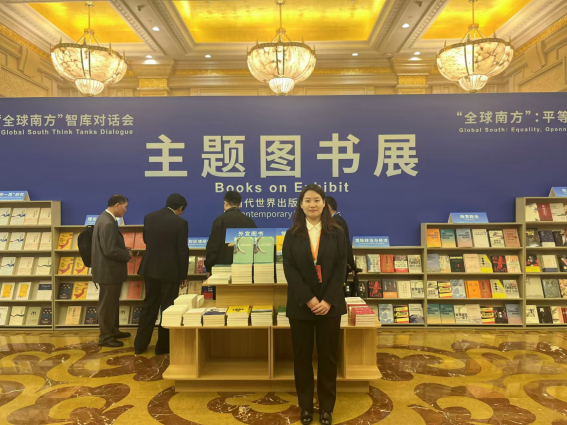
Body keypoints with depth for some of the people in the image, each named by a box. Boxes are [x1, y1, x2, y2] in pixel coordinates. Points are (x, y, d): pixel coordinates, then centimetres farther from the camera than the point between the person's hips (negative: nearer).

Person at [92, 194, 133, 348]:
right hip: (108, 271, -11)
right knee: (107, 304, 3)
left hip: (110, 269, 11)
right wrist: (127, 254, -13)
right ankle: (105, 337, 16)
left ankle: (113, 330, 34)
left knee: (112, 302, 21)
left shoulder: (106, 218, 9)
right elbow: (110, 250, -28)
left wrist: (124, 249, 6)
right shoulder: (108, 223, -25)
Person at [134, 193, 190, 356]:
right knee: (168, 307, 7)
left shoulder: (149, 217, 2)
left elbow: (146, 240, 14)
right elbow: (183, 250, -12)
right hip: (170, 270, -5)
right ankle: (163, 346, 16)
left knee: (149, 306, 16)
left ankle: (140, 344, 24)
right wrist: (184, 274, -2)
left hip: (150, 268, 5)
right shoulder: (180, 222, -13)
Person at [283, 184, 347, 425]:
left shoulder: (337, 233, 1)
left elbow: (341, 268, -3)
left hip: (330, 304, 0)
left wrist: (328, 300, -13)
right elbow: (289, 269, -6)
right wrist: (308, 299, -15)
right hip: (300, 304, 0)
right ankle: (305, 405, 27)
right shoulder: (292, 234, 1)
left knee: (328, 356, 9)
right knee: (302, 356, 10)